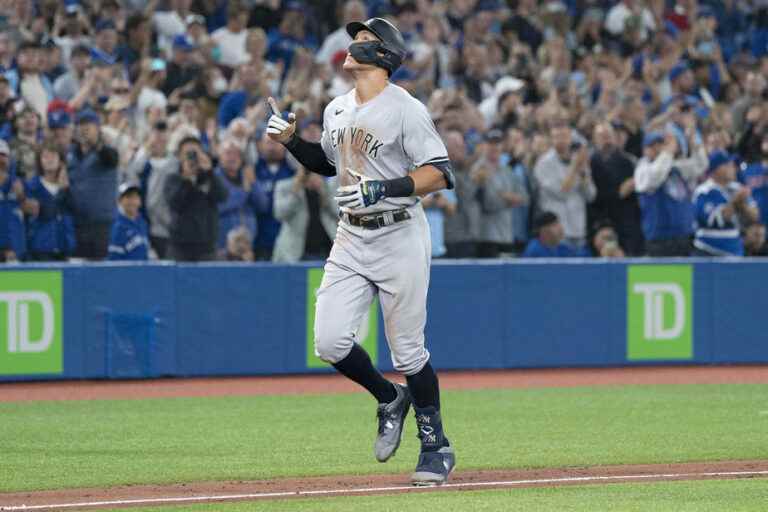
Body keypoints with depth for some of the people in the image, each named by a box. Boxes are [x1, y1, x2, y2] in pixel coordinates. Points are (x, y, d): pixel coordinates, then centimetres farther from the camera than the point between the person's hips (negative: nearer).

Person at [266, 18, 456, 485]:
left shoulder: (406, 109, -12)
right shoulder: (337, 110, 11)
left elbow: (439, 174, -16)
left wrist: (383, 189, -26)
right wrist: (292, 140, 10)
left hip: (399, 237, -6)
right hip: (351, 239, 6)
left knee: (407, 351, -1)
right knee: (330, 342, -5)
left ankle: (437, 446, 14)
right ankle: (389, 400, 21)